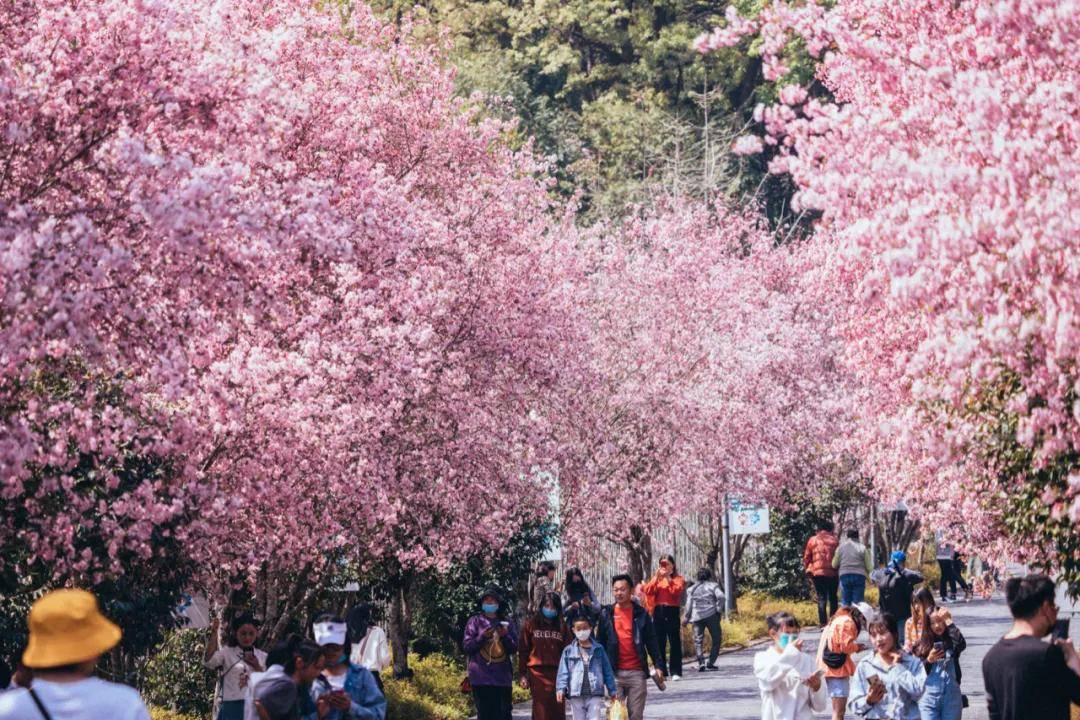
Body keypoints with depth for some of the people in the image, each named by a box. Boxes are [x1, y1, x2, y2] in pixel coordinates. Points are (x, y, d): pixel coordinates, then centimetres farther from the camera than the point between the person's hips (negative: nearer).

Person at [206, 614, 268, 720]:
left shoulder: (262, 657, 11)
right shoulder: (227, 653, 3)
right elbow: (208, 661, -17)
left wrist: (257, 667, -10)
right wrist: (213, 633, -22)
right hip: (232, 707, -3)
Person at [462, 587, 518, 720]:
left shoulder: (507, 623, 10)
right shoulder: (475, 621, 5)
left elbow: (513, 648, 7)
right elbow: (467, 646, 1)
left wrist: (505, 636, -12)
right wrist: (482, 637, -14)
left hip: (503, 677, 2)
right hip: (481, 677, -2)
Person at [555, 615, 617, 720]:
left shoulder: (598, 649, 8)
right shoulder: (568, 651, 6)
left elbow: (607, 671, 10)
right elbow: (563, 672, 1)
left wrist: (612, 691, 8)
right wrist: (560, 689, -12)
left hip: (595, 694, -1)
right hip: (576, 695, 1)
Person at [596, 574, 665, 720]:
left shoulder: (641, 614, 5)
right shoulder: (606, 614, 6)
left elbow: (651, 642, 6)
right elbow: (600, 642, 9)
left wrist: (658, 665, -2)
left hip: (637, 672, 0)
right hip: (615, 672, 0)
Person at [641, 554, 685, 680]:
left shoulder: (678, 579, 6)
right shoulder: (655, 579, 15)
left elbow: (676, 591, -11)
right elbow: (647, 591, 1)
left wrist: (668, 578, -13)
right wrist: (657, 577, -8)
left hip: (672, 612, -3)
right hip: (658, 612, 3)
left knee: (675, 642, -4)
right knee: (659, 643, 3)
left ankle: (675, 671, -3)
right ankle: (661, 670, 7)